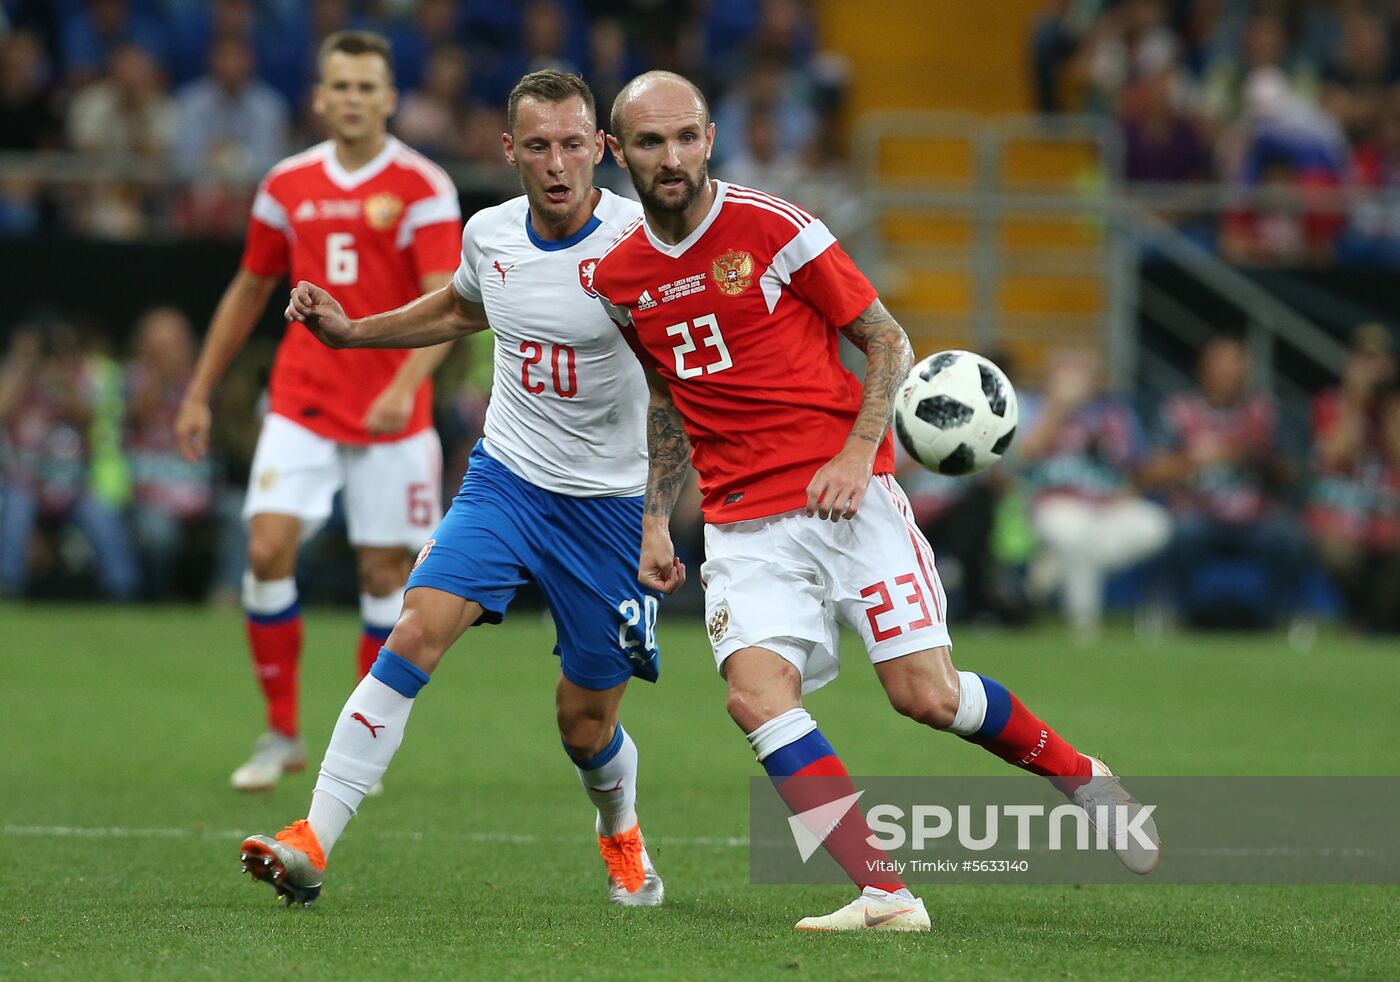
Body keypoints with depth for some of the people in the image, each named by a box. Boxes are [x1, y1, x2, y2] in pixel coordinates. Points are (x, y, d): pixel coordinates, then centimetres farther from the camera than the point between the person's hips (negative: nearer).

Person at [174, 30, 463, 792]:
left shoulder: (422, 189, -6)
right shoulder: (288, 186, 6)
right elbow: (248, 292, 18)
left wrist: (405, 385, -32)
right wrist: (199, 393, 16)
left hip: (391, 416, -3)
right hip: (301, 405, 3)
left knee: (385, 574, 1)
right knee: (268, 550, -12)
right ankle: (281, 735, 2)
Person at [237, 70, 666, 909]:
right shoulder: (489, 235, -1)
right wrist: (350, 330, 17)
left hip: (612, 503, -3)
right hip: (507, 473, 3)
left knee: (586, 724, 5)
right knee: (419, 630, -19)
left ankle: (621, 834, 40)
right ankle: (313, 844, -20)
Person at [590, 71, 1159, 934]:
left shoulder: (770, 227, -7)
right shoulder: (620, 277, 7)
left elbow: (887, 340, -1)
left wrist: (859, 453, -14)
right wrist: (656, 521, 16)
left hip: (846, 496, -4)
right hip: (744, 525, 4)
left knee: (926, 694, -8)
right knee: (756, 693, -20)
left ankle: (1080, 776, 21)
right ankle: (885, 895, -21)